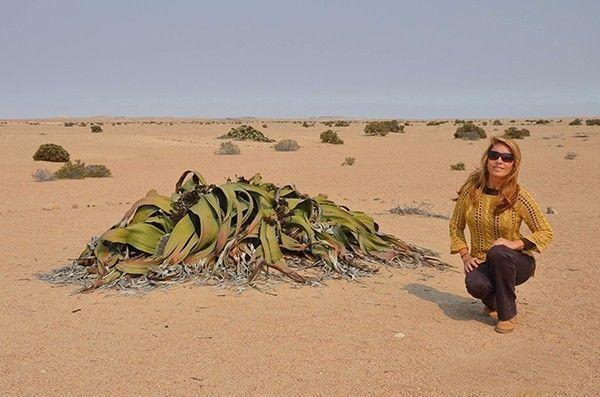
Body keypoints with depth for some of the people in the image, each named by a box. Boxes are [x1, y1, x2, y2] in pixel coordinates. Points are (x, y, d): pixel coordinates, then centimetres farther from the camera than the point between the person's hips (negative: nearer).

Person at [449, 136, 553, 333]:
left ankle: (508, 314, -15)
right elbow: (456, 226, 7)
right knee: (475, 284, -33)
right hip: (481, 263, 1)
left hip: (516, 262, -1)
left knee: (498, 252, -37)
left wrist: (515, 244, -22)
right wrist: (465, 256, -5)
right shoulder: (470, 191, -7)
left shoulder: (518, 197, -14)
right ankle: (493, 302, 7)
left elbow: (545, 232, -8)